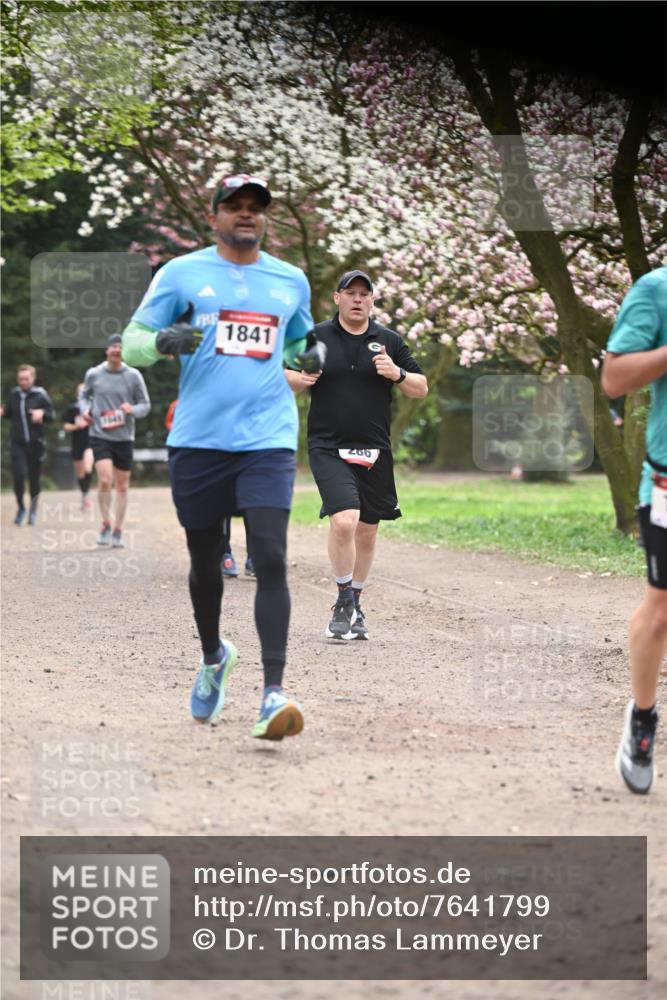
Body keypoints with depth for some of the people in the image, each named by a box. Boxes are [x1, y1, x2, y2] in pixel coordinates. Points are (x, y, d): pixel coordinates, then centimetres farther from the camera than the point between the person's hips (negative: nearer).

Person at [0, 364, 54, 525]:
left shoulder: (40, 395, -4)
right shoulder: (13, 394, 4)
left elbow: (52, 415, -1)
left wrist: (42, 413, -21)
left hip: (35, 443, -1)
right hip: (17, 442, 1)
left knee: (34, 478, 7)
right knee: (18, 474, -14)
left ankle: (33, 510, 26)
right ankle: (20, 507, 9)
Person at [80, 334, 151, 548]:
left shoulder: (134, 376, -2)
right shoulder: (93, 374, 0)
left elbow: (145, 404, 4)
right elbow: (84, 396, 17)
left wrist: (133, 410, -17)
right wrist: (85, 409, -4)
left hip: (124, 437, 1)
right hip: (100, 436, -1)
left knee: (122, 485, 7)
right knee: (105, 480, -18)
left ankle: (117, 531, 19)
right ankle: (106, 524, 2)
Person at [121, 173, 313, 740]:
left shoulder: (291, 281, 14)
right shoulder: (182, 274, 5)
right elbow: (132, 343, 4)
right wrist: (164, 341, -15)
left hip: (267, 440, 0)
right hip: (198, 439, 0)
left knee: (271, 558, -14)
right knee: (205, 560, 10)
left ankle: (273, 694, -17)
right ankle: (213, 657, 38)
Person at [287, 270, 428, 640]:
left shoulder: (389, 341, 8)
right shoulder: (316, 337, 3)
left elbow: (422, 389, 9)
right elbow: (286, 376, 11)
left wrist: (397, 374, -11)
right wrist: (300, 378, -11)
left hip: (374, 451, 3)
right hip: (328, 447, -3)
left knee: (366, 530, 10)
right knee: (343, 520, -21)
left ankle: (354, 604, 29)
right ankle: (344, 602, -2)